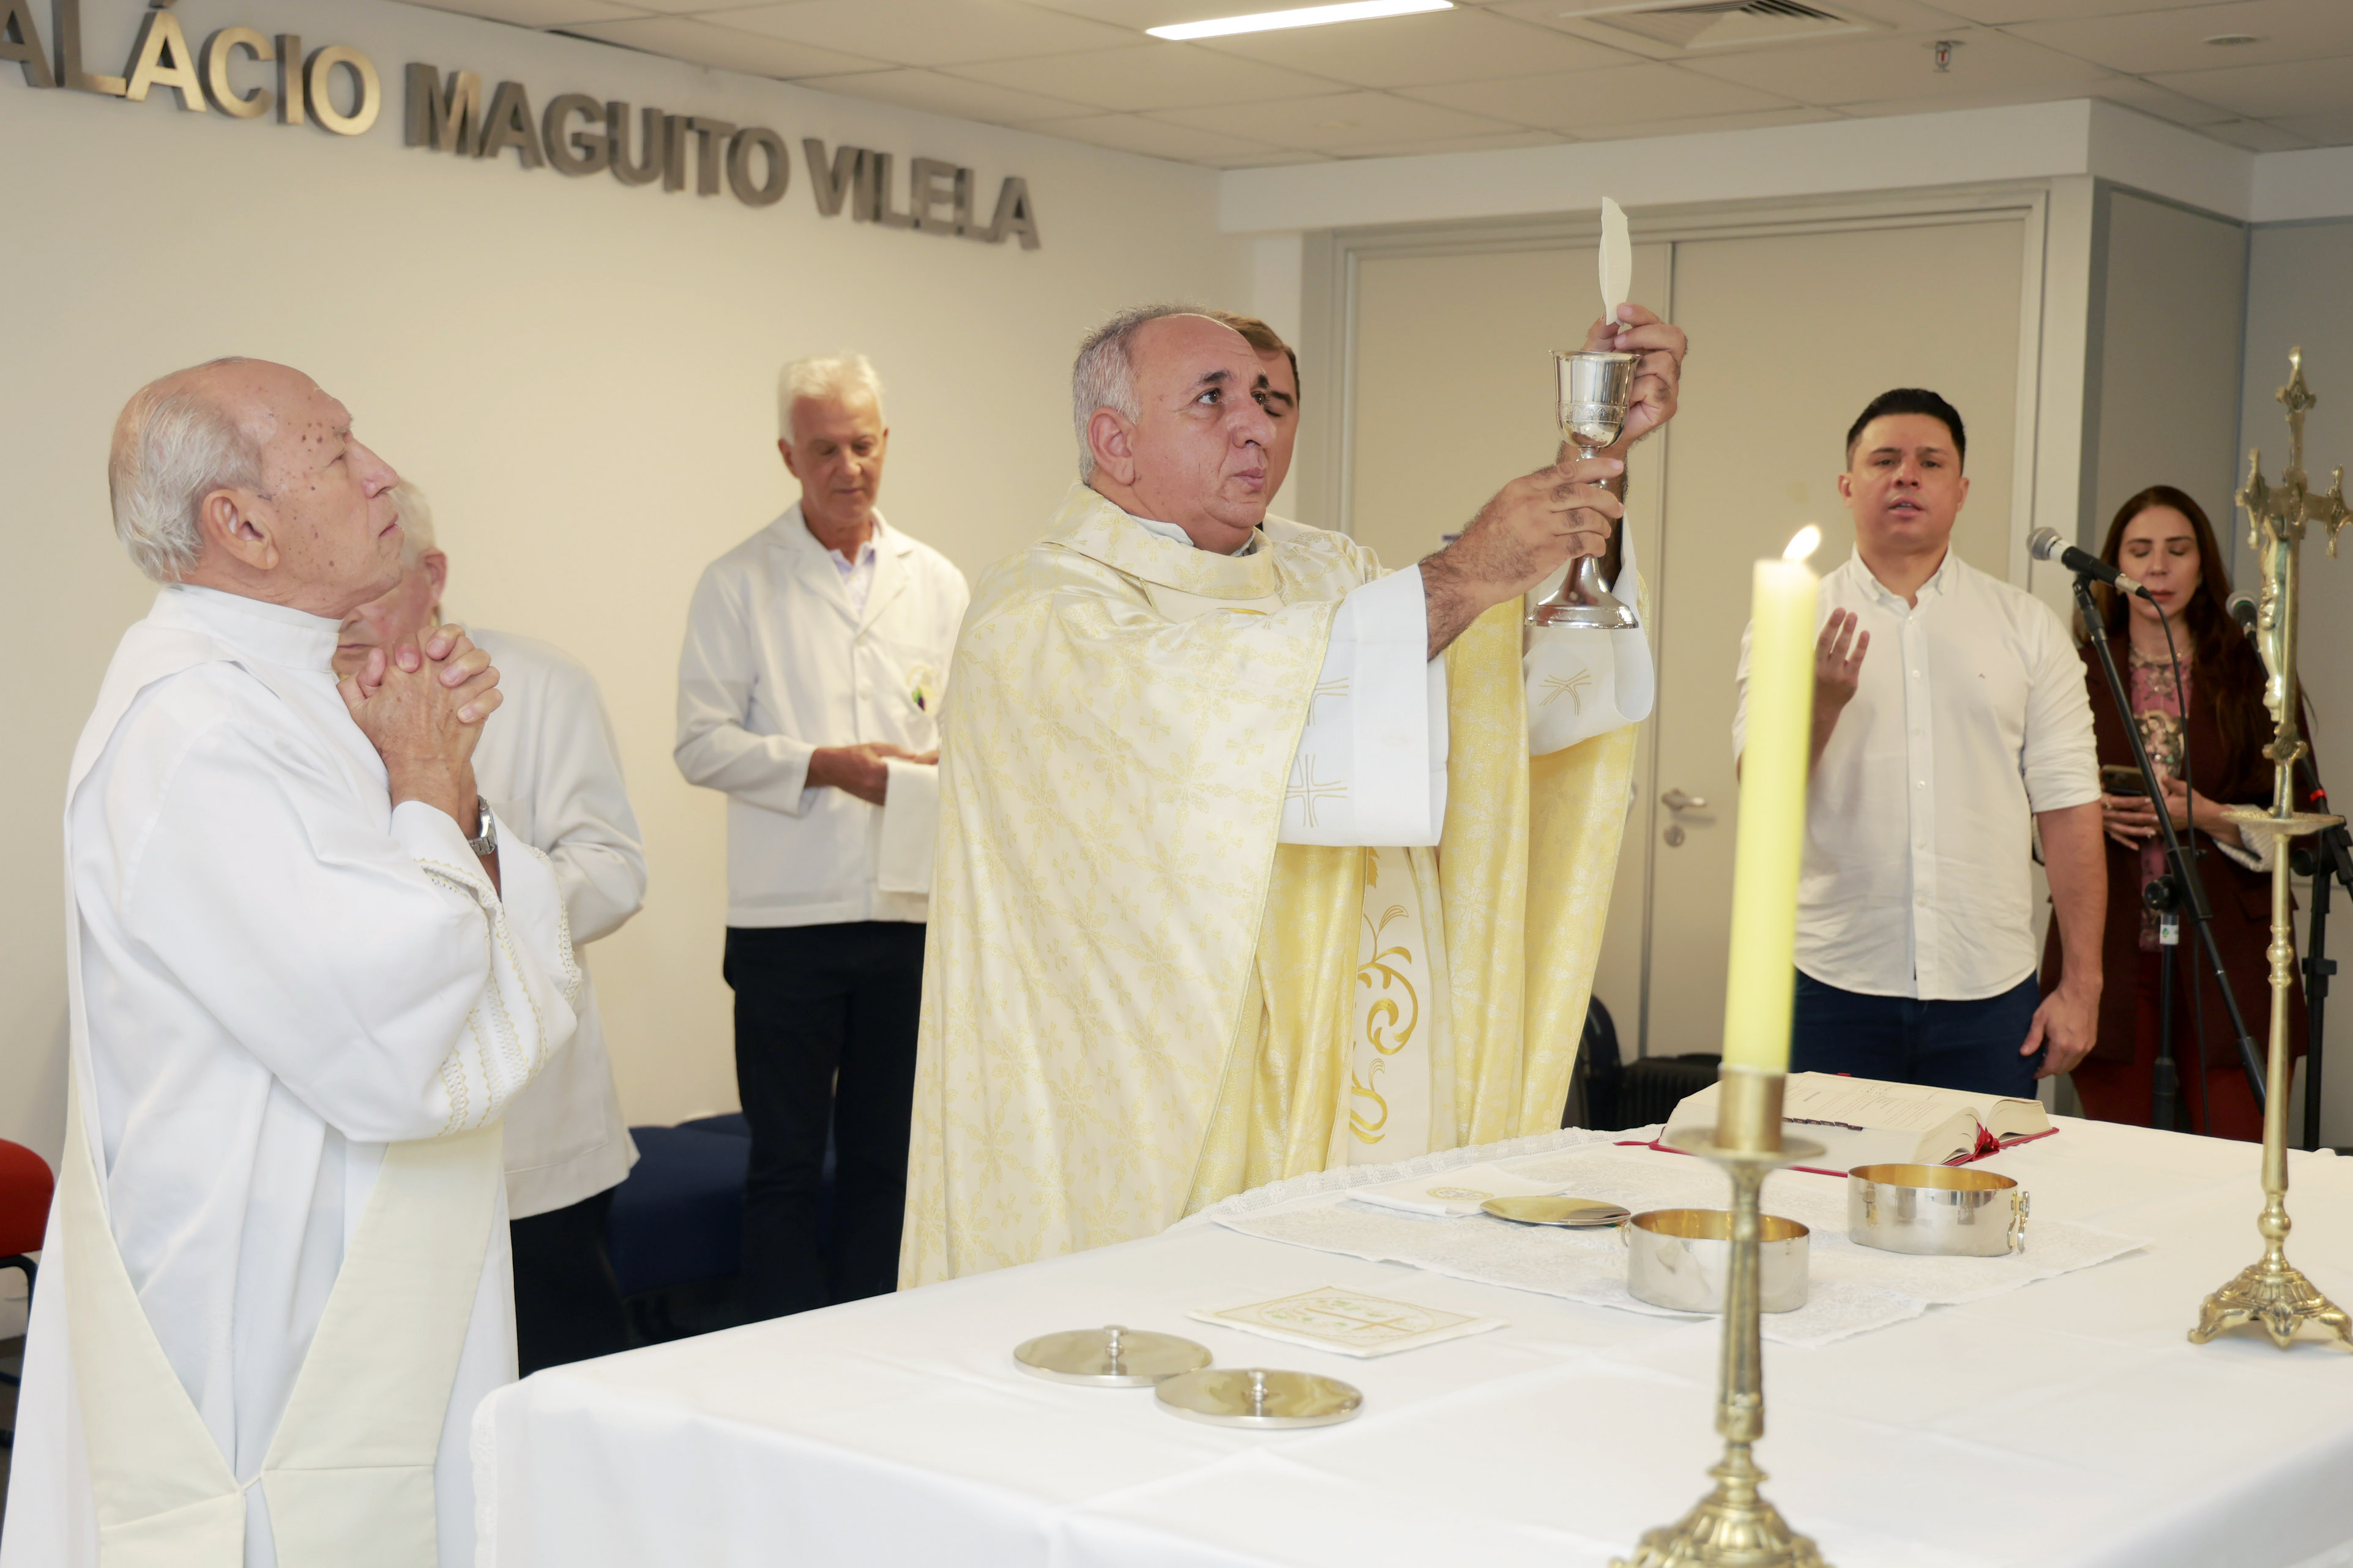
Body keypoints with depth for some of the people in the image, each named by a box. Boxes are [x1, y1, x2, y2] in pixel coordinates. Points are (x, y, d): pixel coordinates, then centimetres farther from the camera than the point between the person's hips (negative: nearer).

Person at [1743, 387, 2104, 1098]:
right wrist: (1822, 703, -24)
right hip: (1834, 989, -1)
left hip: (1991, 993, 1)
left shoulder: (2026, 626, 8)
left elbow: (2067, 807, 5)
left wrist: (2081, 985, 0)